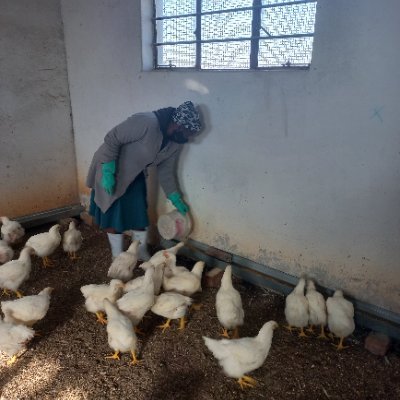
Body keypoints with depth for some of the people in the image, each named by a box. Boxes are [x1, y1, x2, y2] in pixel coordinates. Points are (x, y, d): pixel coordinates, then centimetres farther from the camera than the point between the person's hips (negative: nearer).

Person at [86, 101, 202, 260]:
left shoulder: (176, 142, -8)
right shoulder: (147, 122, -34)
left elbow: (166, 170, 3)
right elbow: (111, 139, -28)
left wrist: (176, 199, 3)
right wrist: (109, 173, -29)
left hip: (134, 175, 7)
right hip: (110, 168, -7)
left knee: (140, 215, 9)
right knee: (113, 215, 1)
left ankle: (142, 253, 27)